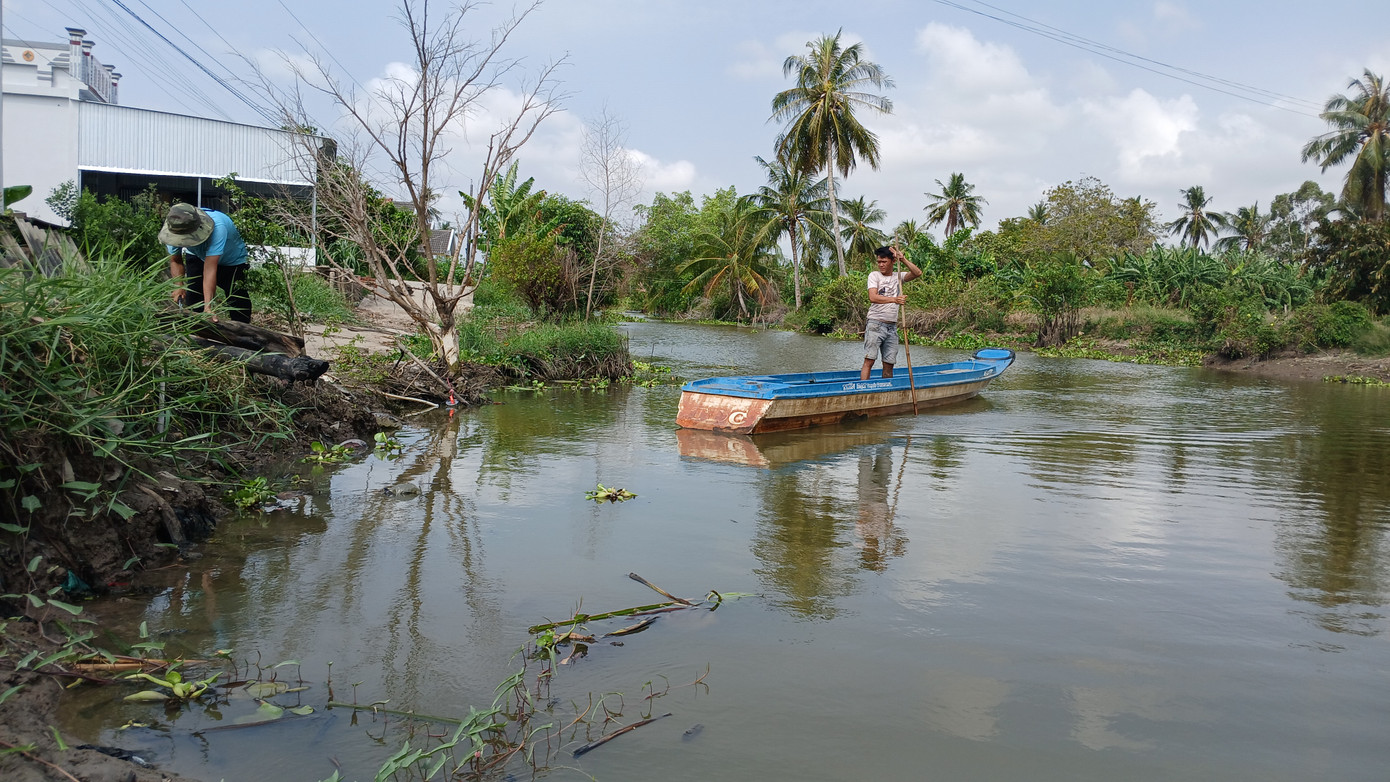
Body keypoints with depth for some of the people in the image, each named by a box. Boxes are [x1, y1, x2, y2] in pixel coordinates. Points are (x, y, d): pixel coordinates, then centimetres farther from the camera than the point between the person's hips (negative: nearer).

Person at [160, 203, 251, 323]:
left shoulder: (217, 228, -45)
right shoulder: (174, 230, -29)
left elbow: (210, 269, -49)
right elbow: (175, 261, -13)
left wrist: (207, 307, -53)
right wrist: (179, 287, -31)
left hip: (232, 259, -4)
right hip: (197, 257, 4)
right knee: (192, 300, -1)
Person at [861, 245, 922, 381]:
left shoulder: (898, 276, 14)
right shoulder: (874, 275, 3)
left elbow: (917, 273, -3)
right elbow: (873, 297, -13)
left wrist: (903, 258, -8)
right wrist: (894, 299, -25)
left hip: (892, 327, 4)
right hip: (875, 324, -4)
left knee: (889, 364, 5)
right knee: (869, 360, -11)